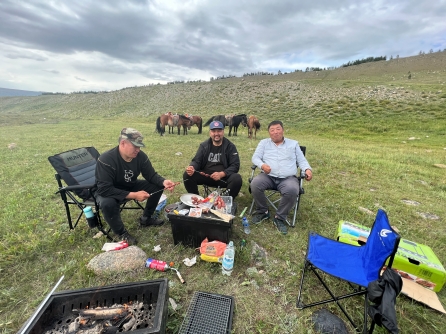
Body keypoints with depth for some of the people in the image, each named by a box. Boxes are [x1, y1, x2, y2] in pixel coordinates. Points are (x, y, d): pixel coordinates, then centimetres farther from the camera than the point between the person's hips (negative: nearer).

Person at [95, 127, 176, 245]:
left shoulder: (140, 156, -16)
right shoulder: (106, 160, -31)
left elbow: (151, 175, -10)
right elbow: (104, 189, -36)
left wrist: (163, 182, -33)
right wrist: (133, 195, -40)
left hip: (131, 186, 6)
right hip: (109, 192, -5)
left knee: (158, 186, -10)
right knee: (107, 204, -39)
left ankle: (146, 218, 10)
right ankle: (122, 233, -9)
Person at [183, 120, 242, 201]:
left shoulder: (230, 146, 1)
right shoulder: (204, 145, 10)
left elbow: (235, 165, -6)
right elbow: (196, 161, 5)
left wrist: (222, 174, -24)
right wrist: (192, 168, -21)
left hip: (224, 177, -2)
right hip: (205, 175, 2)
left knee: (237, 179, -32)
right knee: (187, 175, -19)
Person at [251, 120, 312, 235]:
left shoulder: (293, 143, 18)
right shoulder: (264, 143, 16)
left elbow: (302, 160, 16)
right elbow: (255, 157, 6)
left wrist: (307, 169, -6)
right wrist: (262, 165, -16)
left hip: (288, 178, 0)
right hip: (268, 176, 1)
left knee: (292, 190, -34)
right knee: (255, 184, -30)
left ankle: (280, 218, -11)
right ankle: (262, 212, -4)